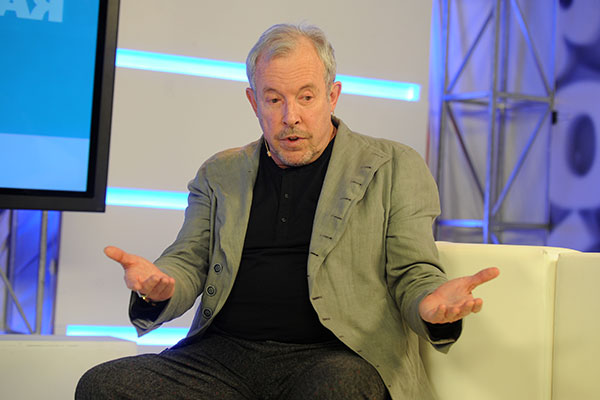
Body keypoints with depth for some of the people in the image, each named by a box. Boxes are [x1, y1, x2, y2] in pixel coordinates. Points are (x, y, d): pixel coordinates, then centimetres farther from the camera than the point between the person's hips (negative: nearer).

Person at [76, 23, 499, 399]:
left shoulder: (393, 168, 10)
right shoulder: (220, 173, 20)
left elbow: (413, 274, 7)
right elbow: (188, 262, 16)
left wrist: (432, 304, -18)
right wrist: (158, 286, -10)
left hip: (334, 356, -3)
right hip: (224, 351, 3)